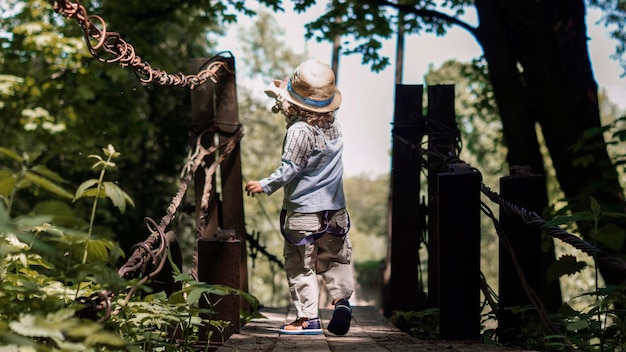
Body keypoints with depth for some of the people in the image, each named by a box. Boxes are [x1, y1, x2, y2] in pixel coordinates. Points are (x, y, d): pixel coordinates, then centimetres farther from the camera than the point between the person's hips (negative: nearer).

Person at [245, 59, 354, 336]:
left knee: (300, 266, 4)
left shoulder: (299, 130, -19)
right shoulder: (332, 126, 3)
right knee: (335, 260, 17)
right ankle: (342, 298, -1)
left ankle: (308, 318, 4)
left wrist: (265, 186, -6)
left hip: (303, 212, -6)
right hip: (335, 209, 7)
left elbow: (289, 169, -19)